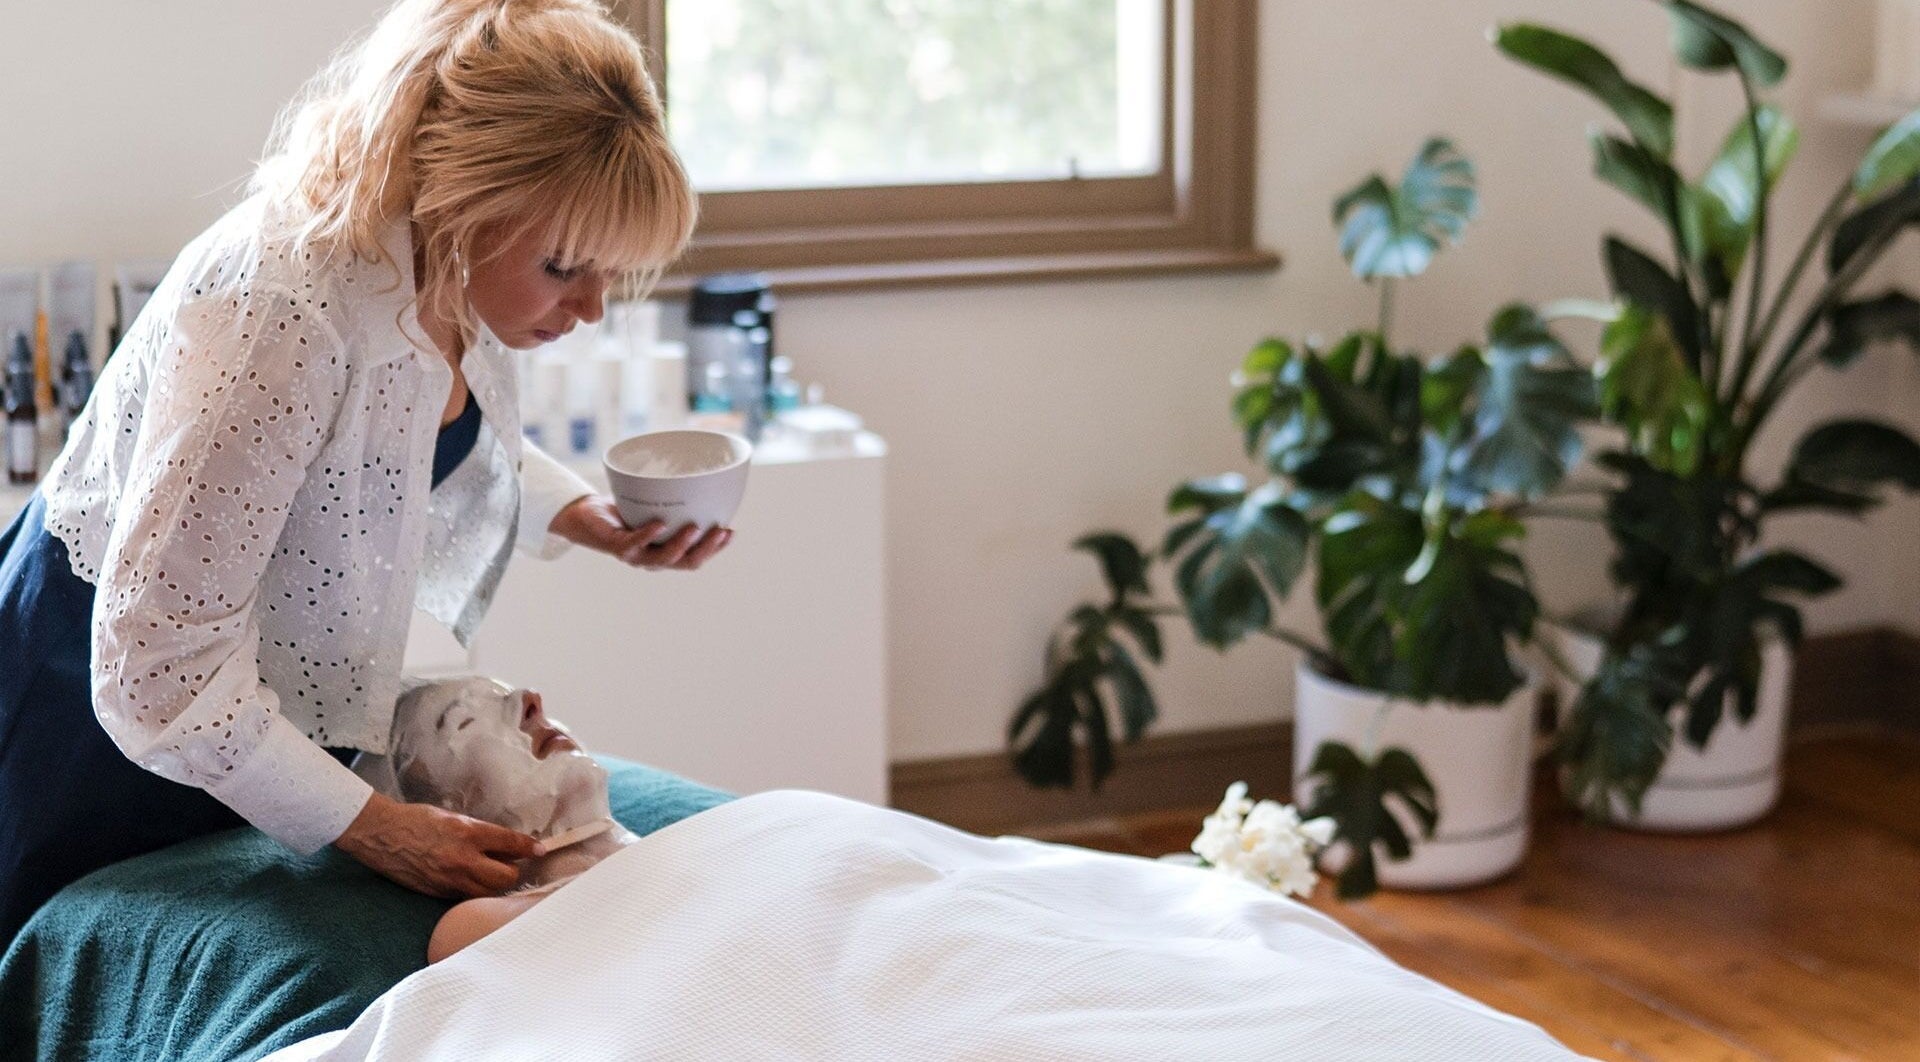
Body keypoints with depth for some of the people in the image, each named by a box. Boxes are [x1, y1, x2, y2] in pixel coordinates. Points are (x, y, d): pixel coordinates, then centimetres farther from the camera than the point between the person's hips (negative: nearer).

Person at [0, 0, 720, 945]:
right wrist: (370, 828, -28)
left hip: (276, 687, 7)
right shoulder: (276, 312, -37)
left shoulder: (455, 270, -13)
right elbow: (162, 667, -34)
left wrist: (587, 518, -6)